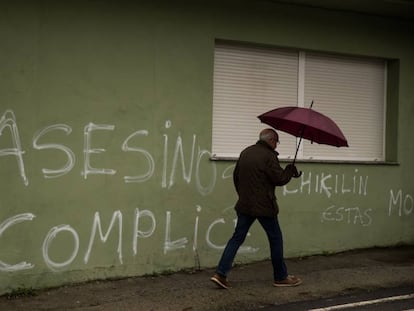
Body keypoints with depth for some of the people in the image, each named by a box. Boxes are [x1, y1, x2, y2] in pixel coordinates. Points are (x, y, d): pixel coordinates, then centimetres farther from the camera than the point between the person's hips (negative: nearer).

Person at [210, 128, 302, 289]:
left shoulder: (245, 153, 10)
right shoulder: (268, 156, -13)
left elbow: (236, 177, 16)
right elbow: (280, 179, -14)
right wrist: (290, 171, 5)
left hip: (244, 205, 7)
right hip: (264, 206, -6)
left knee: (237, 238, 8)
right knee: (275, 239, 8)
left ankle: (220, 273, -1)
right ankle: (281, 277, 18)